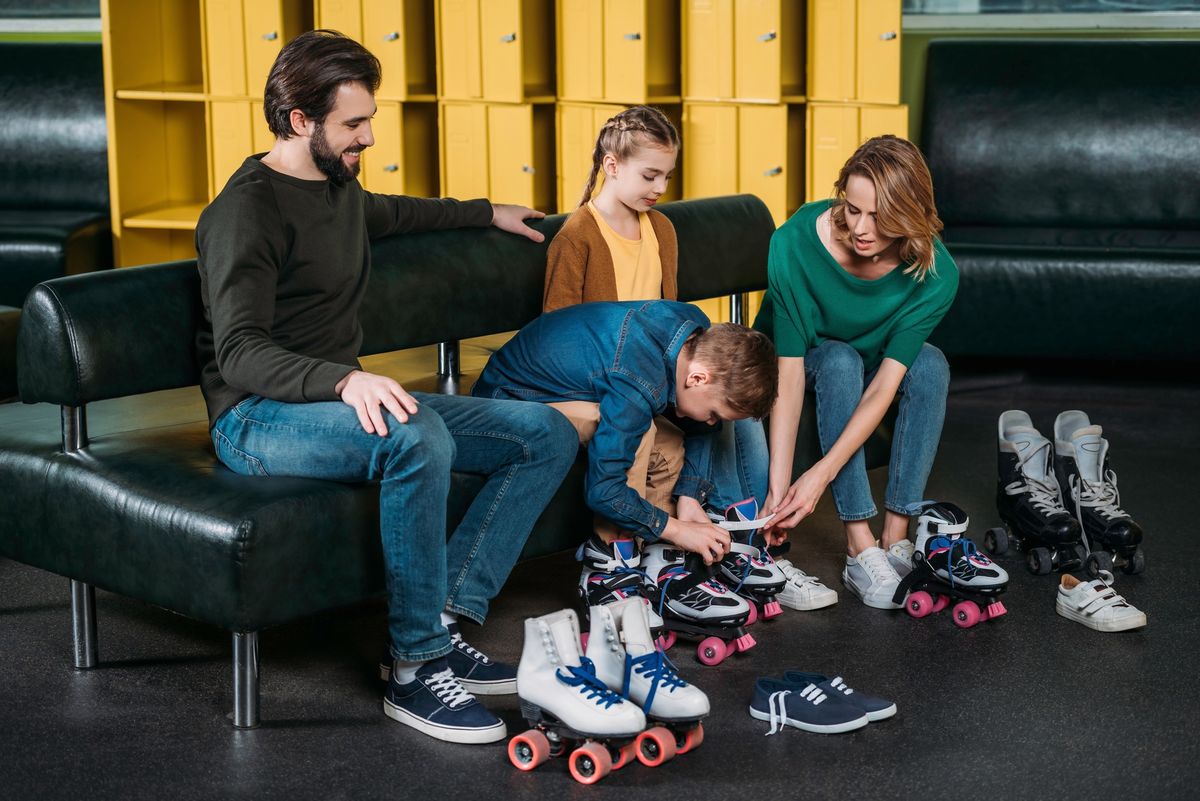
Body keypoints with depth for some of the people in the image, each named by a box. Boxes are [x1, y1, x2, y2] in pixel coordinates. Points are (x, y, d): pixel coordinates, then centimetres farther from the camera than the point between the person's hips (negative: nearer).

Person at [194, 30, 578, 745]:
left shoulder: (338, 186, 15)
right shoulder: (249, 210, -14)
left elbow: (390, 213, 41)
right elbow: (239, 352, -25)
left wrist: (486, 214, 47)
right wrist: (344, 381, -42)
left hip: (348, 401, 9)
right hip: (259, 419, -9)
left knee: (550, 435, -3)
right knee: (416, 437, -41)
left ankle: (442, 620, -14)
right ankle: (417, 667, -28)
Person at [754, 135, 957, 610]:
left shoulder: (935, 274, -26)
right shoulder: (795, 244, -32)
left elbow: (886, 383, -31)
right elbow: (789, 374, -34)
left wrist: (823, 473, -41)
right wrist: (779, 486, -41)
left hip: (874, 362, 2)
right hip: (804, 359, -2)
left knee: (931, 365, -29)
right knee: (839, 360, -35)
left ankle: (896, 538, -27)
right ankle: (860, 548, -34)